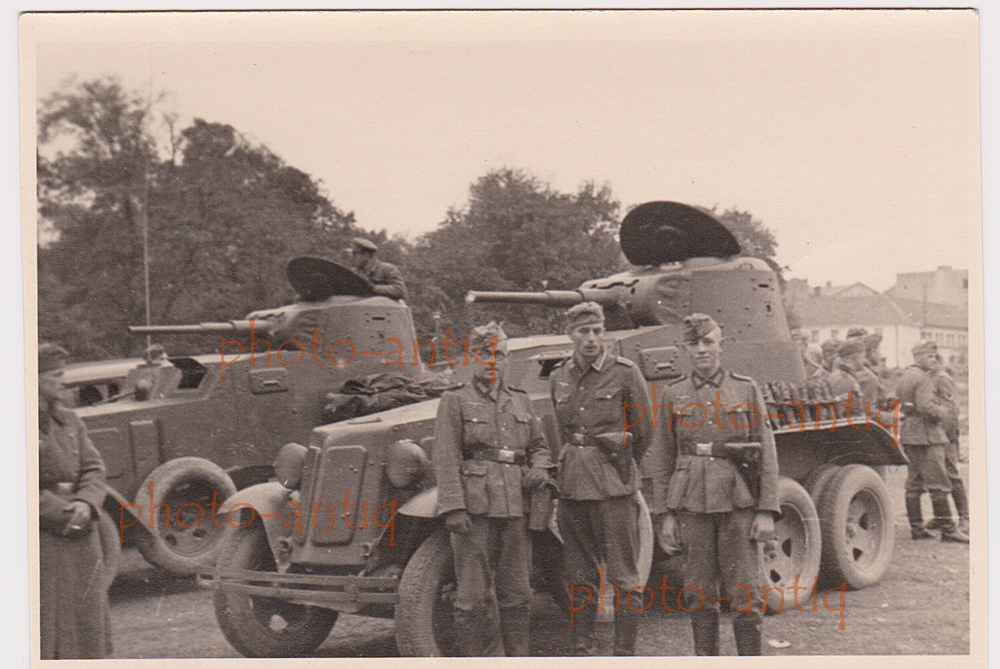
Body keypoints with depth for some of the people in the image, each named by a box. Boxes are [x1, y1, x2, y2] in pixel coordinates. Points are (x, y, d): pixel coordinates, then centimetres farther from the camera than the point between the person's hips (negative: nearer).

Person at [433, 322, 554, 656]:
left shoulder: (520, 401, 19)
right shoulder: (455, 401, 4)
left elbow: (538, 445, 28)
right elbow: (446, 459, -3)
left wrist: (539, 470, 5)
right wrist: (453, 507, -13)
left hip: (515, 508, 5)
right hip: (474, 508, -4)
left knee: (517, 594, 9)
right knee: (474, 597, -4)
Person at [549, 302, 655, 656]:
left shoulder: (625, 372, -4)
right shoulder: (559, 377, 10)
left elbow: (645, 432, 4)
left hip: (614, 488, -5)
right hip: (571, 486, 5)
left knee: (623, 576, -1)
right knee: (580, 576, 11)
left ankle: (625, 654, 5)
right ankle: (582, 649, 19)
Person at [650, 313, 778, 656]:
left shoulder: (746, 390, 5)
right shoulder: (673, 395, 7)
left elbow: (767, 454, 4)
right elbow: (661, 460, 9)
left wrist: (767, 511, -3)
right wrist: (664, 514, 3)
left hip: (738, 502, -1)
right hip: (692, 504, 1)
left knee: (745, 595, 0)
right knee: (699, 596, 6)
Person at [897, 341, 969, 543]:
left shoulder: (904, 376, 17)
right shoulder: (923, 378, -13)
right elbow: (925, 406, -22)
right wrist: (943, 412, -8)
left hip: (908, 433, 10)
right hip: (927, 435, -10)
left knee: (913, 484, 10)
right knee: (939, 484, -7)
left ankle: (916, 528, 12)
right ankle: (947, 529, -6)